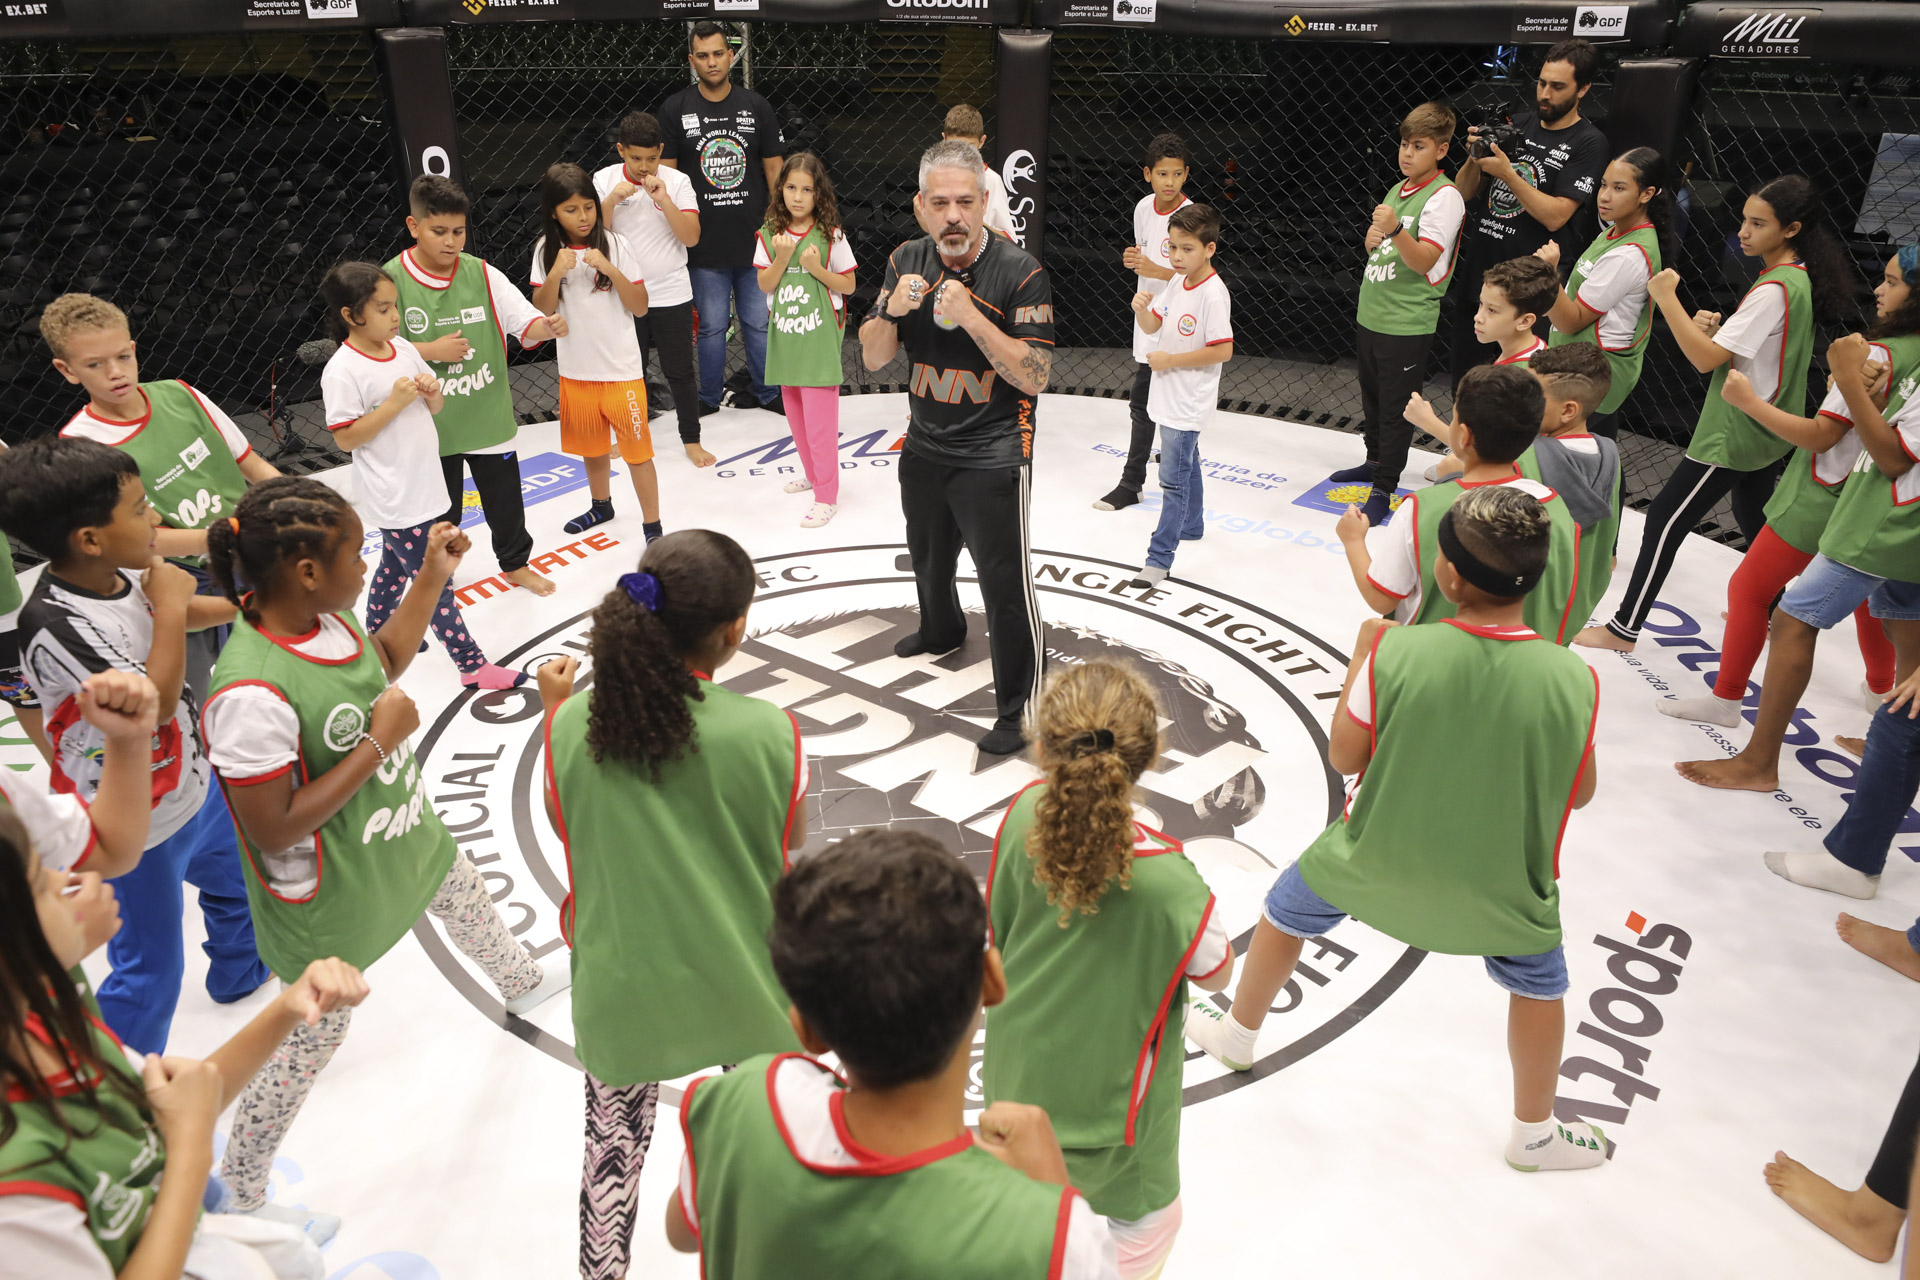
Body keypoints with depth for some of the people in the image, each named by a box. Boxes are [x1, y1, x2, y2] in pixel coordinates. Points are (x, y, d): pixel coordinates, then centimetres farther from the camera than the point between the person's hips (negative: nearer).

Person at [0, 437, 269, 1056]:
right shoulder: (55, 624, -34)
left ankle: (239, 971, 62)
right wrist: (168, 604, -29)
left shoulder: (123, 574, -9)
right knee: (151, 976, 7)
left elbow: (182, 615, 12)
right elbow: (154, 702, -35)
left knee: (234, 882, 33)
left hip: (190, 786, 9)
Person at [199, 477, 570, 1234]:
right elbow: (274, 832, -31)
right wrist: (379, 745, -32)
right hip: (330, 899, -8)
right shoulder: (251, 693, -38)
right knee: (311, 1044, 12)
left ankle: (522, 982, 69)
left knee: (467, 899, 34)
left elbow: (384, 664, 10)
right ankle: (239, 1193, 39)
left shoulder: (325, 615, -12)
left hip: (403, 838, 8)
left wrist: (433, 576, 2)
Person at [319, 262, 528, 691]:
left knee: (395, 566, 24)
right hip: (393, 496, -8)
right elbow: (345, 437, -17)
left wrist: (432, 392, -9)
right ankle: (472, 665, 2)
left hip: (423, 484, 8)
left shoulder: (403, 348, 4)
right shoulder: (343, 371, -17)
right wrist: (394, 402, -23)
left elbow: (436, 407, 14)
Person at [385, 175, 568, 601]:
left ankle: (515, 564, 40)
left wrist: (548, 327, -31)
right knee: (441, 510, 14)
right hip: (431, 423, -2)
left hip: (489, 416, 2)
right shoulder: (391, 281, -11)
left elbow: (525, 322, -9)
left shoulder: (483, 274, -4)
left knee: (505, 501, 16)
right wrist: (431, 350, -20)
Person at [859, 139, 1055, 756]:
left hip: (993, 457, -6)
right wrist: (892, 309, -21)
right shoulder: (907, 262, -1)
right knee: (929, 560, 28)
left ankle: (1018, 710, 9)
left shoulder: (1020, 272, -17)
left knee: (1006, 585, -6)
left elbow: (1035, 377, -21)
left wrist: (972, 317, -31)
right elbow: (874, 358, -1)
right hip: (924, 446, 7)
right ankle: (942, 630, 57)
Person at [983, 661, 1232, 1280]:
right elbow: (1215, 974, -13)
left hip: (1012, 1073, 5)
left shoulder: (1024, 816, -23)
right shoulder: (1169, 884, -35)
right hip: (1104, 1099, -4)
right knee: (1148, 1220, 26)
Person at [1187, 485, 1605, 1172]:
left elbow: (1344, 756, -10)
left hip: (1374, 856, 0)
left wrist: (1363, 652, -2)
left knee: (1286, 910, 28)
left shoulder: (1394, 653, -26)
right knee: (1539, 984, 29)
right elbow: (1579, 792, -6)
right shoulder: (1573, 680, -22)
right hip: (1500, 884, 0)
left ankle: (1236, 1033, 51)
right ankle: (1535, 1133, 47)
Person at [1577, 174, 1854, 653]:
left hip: (1735, 433, -10)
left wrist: (1666, 298, -23)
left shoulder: (1775, 288, -23)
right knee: (1753, 519, 24)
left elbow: (1706, 359, -25)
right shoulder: (1798, 278, 7)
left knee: (1665, 519, -5)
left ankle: (1624, 629, -1)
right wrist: (1716, 329, 0)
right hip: (1761, 429, 10)